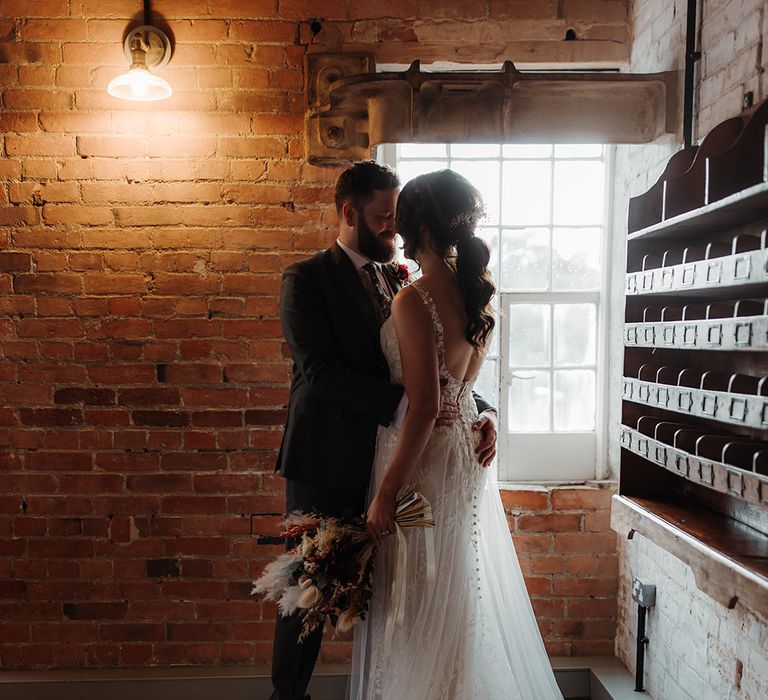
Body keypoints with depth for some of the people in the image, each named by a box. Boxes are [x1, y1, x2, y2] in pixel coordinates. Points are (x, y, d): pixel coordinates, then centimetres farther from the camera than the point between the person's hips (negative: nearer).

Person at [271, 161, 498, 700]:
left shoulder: (402, 280, 10)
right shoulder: (307, 280, -6)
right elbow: (321, 372, -19)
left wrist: (483, 411, -9)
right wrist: (401, 403, -29)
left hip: (390, 461, 4)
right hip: (327, 464, -4)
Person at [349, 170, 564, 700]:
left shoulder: (414, 301, -21)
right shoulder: (476, 292, 4)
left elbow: (424, 406, -24)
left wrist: (386, 492, -19)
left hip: (427, 457, -8)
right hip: (466, 450, 8)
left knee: (420, 606, 8)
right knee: (461, 597, 22)